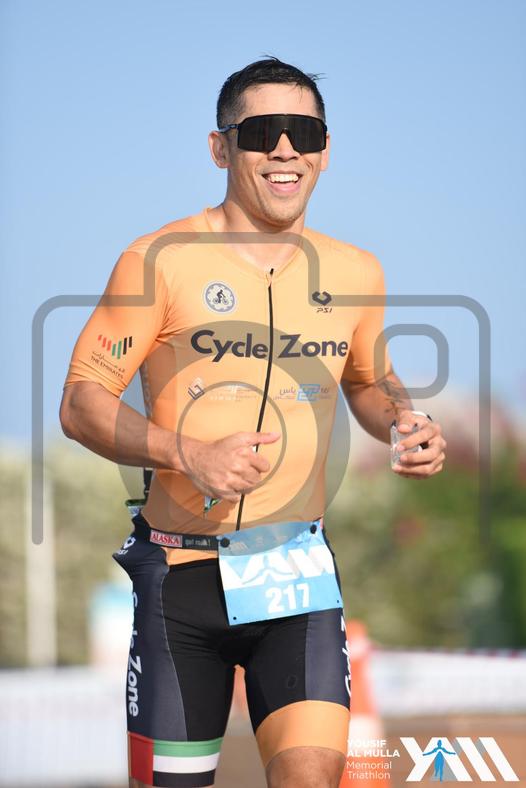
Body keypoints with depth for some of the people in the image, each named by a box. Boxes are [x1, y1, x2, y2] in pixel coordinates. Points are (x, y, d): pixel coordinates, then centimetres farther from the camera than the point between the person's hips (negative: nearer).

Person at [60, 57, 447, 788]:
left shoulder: (354, 272, 7)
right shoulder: (162, 259, -6)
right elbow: (81, 403, -5)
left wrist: (407, 423, 3)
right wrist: (188, 454, -21)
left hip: (299, 569, 2)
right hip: (181, 574, -2)